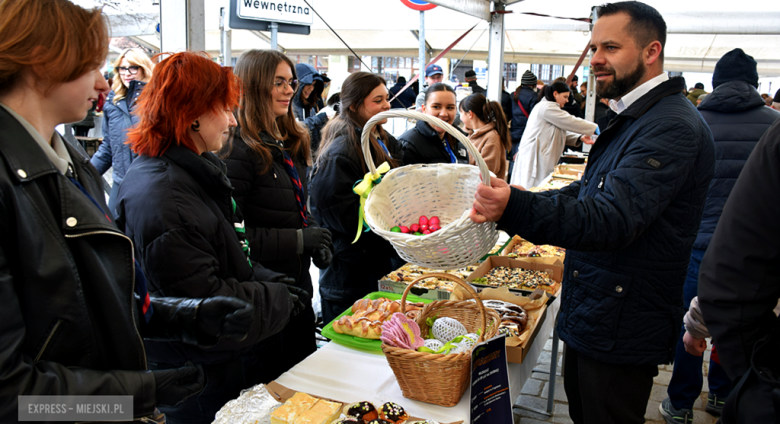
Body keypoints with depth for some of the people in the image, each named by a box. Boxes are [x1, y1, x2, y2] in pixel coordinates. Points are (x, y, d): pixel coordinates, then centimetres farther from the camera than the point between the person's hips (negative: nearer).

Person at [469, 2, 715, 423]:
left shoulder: (672, 127, -22)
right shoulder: (631, 119, 12)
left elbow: (613, 219, -35)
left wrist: (516, 209, -49)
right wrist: (512, 201, 9)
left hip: (622, 328, -10)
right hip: (589, 313, 10)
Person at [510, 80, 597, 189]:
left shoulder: (549, 107, 23)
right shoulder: (547, 107, -11)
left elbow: (563, 132, 22)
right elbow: (571, 122, -12)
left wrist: (580, 138, 7)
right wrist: (595, 128, -4)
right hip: (533, 157, -11)